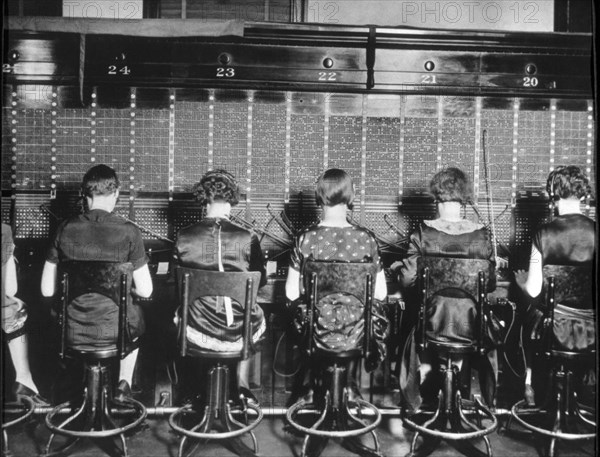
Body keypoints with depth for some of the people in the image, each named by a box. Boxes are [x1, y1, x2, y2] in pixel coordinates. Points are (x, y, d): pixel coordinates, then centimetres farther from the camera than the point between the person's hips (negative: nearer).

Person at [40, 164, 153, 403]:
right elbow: (145, 290, -11)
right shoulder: (128, 233, -14)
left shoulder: (65, 229, -7)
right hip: (116, 332, -2)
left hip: (73, 334, 2)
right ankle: (124, 383, 36)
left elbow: (47, 289, -2)